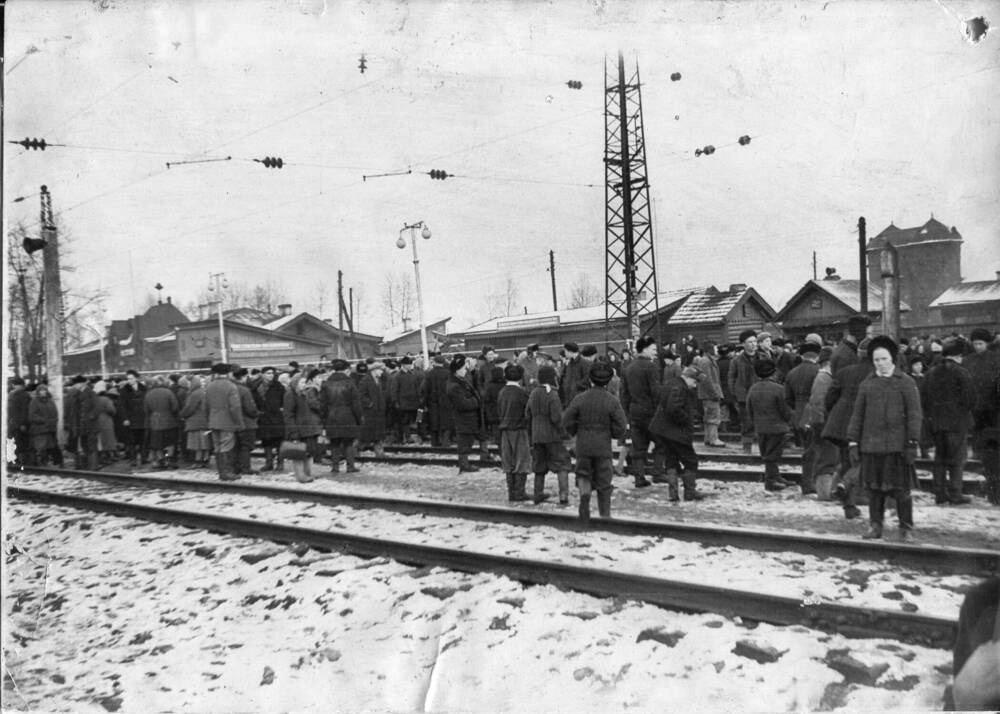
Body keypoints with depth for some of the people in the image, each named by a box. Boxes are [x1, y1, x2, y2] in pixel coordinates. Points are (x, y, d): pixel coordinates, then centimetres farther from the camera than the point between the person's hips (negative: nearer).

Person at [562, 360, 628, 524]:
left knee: (584, 475, 16)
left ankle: (584, 495, -13)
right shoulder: (612, 402, -8)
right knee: (603, 483, 11)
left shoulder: (580, 399, -6)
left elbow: (567, 422, -5)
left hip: (583, 445, 0)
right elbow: (620, 428, -9)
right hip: (603, 447, 0)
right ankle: (605, 515, 15)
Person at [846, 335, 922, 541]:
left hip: (897, 446, -3)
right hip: (871, 445, 3)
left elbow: (914, 414, -2)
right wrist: (853, 443, 6)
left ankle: (906, 528, 11)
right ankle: (875, 525, 18)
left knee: (901, 489, 0)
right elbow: (857, 415, 11)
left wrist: (912, 443, -9)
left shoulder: (906, 382, 2)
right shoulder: (866, 385, 10)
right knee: (874, 488, 7)